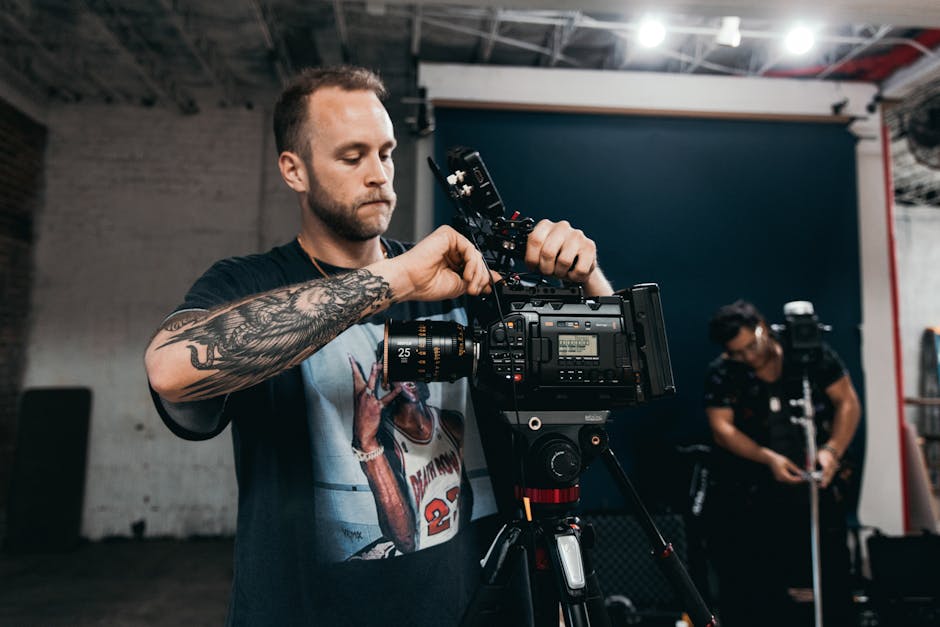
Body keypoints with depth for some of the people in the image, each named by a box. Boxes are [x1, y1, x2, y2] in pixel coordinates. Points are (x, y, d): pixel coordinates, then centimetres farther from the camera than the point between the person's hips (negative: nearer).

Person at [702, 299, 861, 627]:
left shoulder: (813, 355, -1)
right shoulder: (721, 374, -3)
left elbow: (848, 402, 1)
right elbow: (721, 428, -8)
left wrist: (832, 450, -15)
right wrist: (768, 458, -22)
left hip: (816, 482, 1)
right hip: (752, 498, -1)